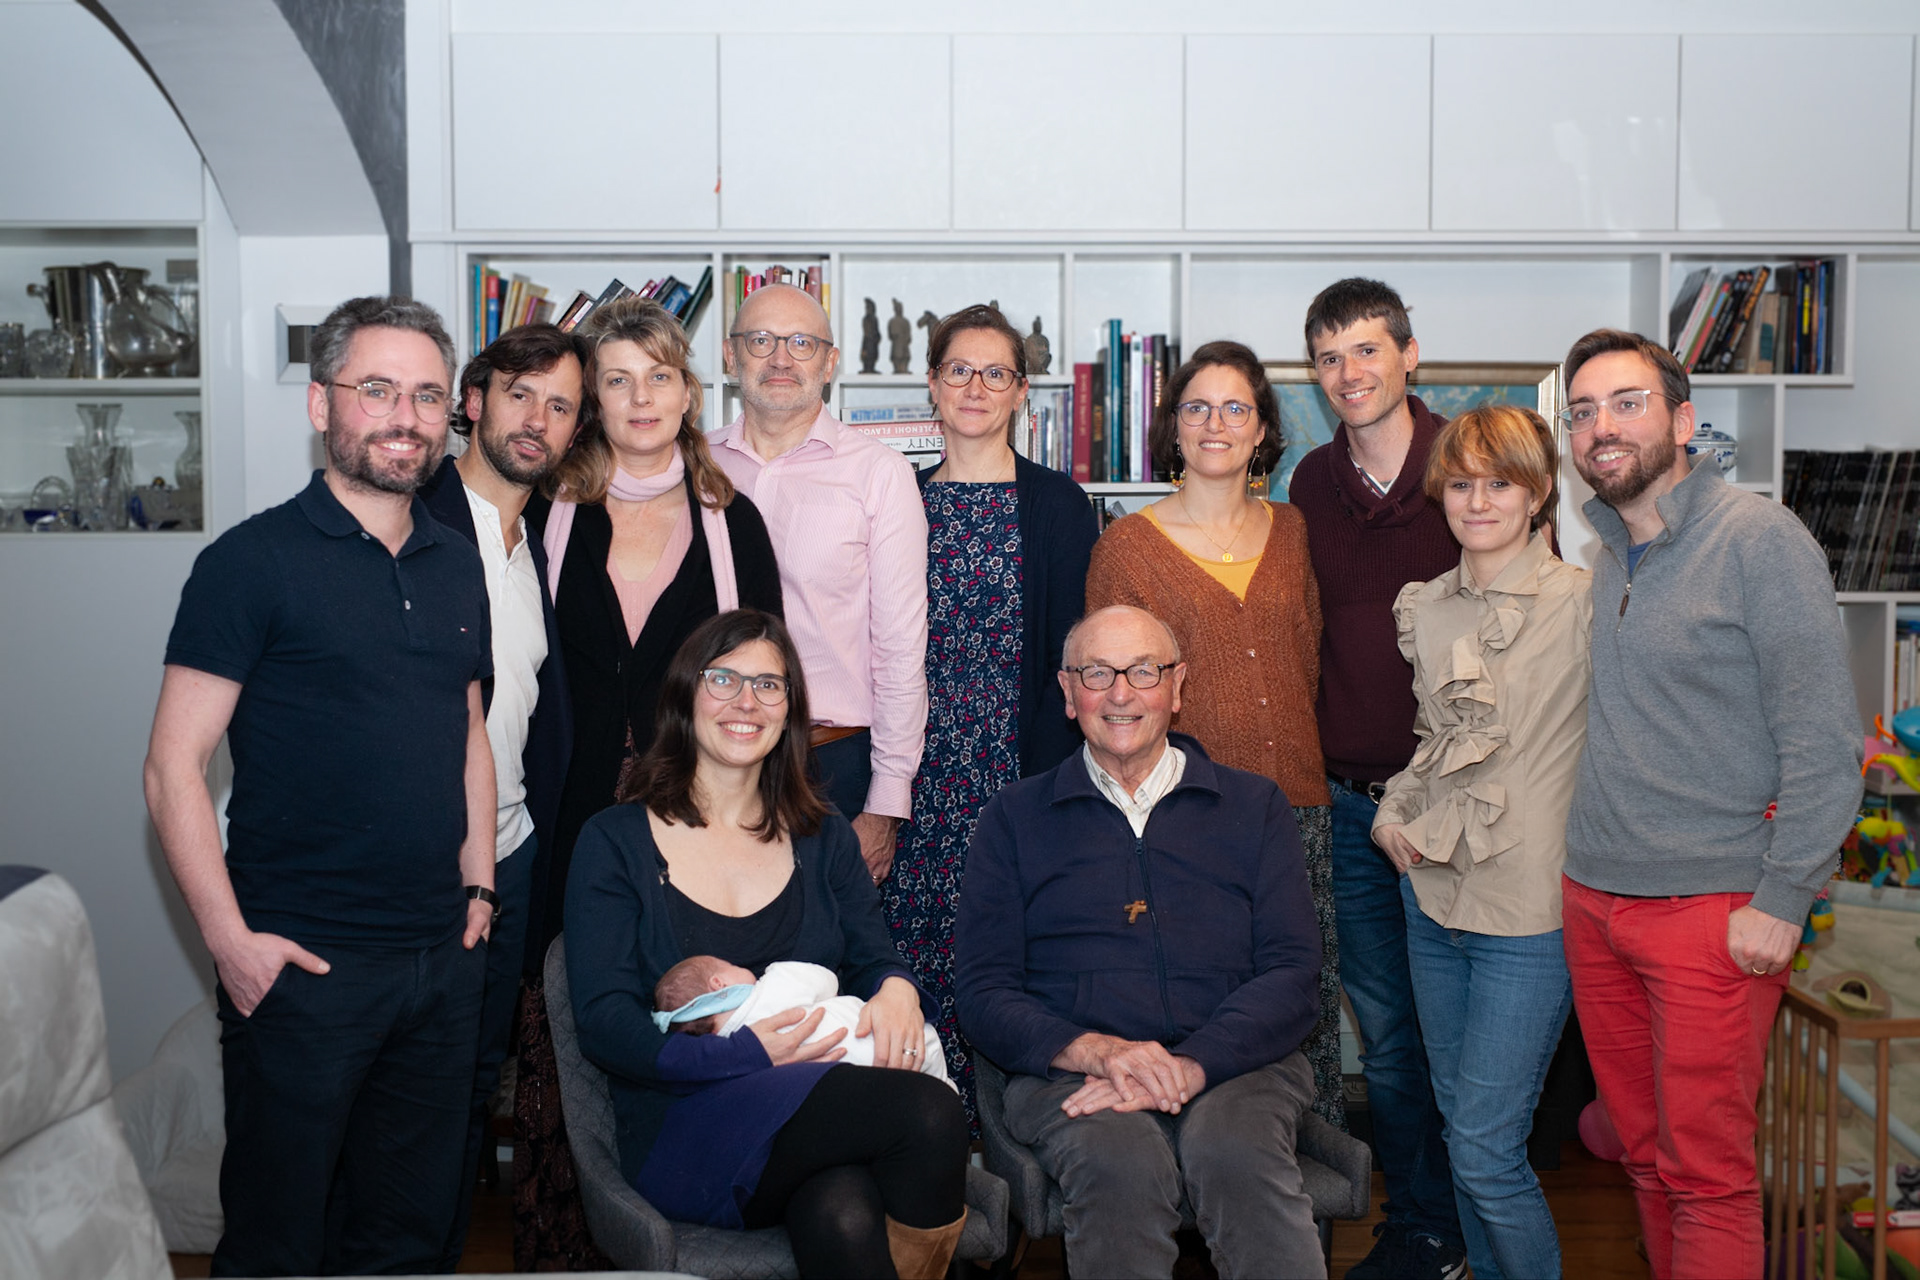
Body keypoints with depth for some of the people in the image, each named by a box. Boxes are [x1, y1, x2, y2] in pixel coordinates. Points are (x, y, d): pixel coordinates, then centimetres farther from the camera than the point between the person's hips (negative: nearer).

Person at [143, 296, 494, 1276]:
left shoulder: (457, 568, 10)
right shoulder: (253, 561, -8)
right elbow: (174, 767, -10)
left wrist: (477, 887, 11)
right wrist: (230, 938, -15)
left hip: (442, 962, 5)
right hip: (299, 965, -5)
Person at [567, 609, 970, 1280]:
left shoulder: (823, 839, 18)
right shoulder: (615, 842, 5)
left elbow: (876, 960, 14)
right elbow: (604, 1024, -3)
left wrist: (896, 988, -13)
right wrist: (746, 1054, -19)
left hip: (828, 1113, 3)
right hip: (685, 1133, -3)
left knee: (842, 1222, -35)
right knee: (929, 1111, -31)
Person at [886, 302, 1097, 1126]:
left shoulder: (1057, 504, 4)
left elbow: (1074, 648, 1)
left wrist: (1053, 770, -8)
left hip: (1020, 769, -2)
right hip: (922, 771, 2)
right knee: (916, 938, 0)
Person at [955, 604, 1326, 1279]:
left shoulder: (1253, 806, 15)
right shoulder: (1017, 816, 15)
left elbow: (1293, 974, 5)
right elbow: (983, 990, 6)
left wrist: (1190, 1065, -14)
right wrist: (1094, 1050, -14)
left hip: (1232, 1064, 1)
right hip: (1070, 1071, 0)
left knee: (1237, 1154, -33)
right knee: (1121, 1165, -33)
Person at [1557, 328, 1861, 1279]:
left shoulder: (1758, 538, -8)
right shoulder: (1601, 562, 13)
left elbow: (1823, 737, -12)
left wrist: (1782, 900, -15)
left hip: (1712, 909, -6)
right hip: (1594, 903, 6)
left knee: (1707, 1173, -1)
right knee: (1645, 1155, 14)